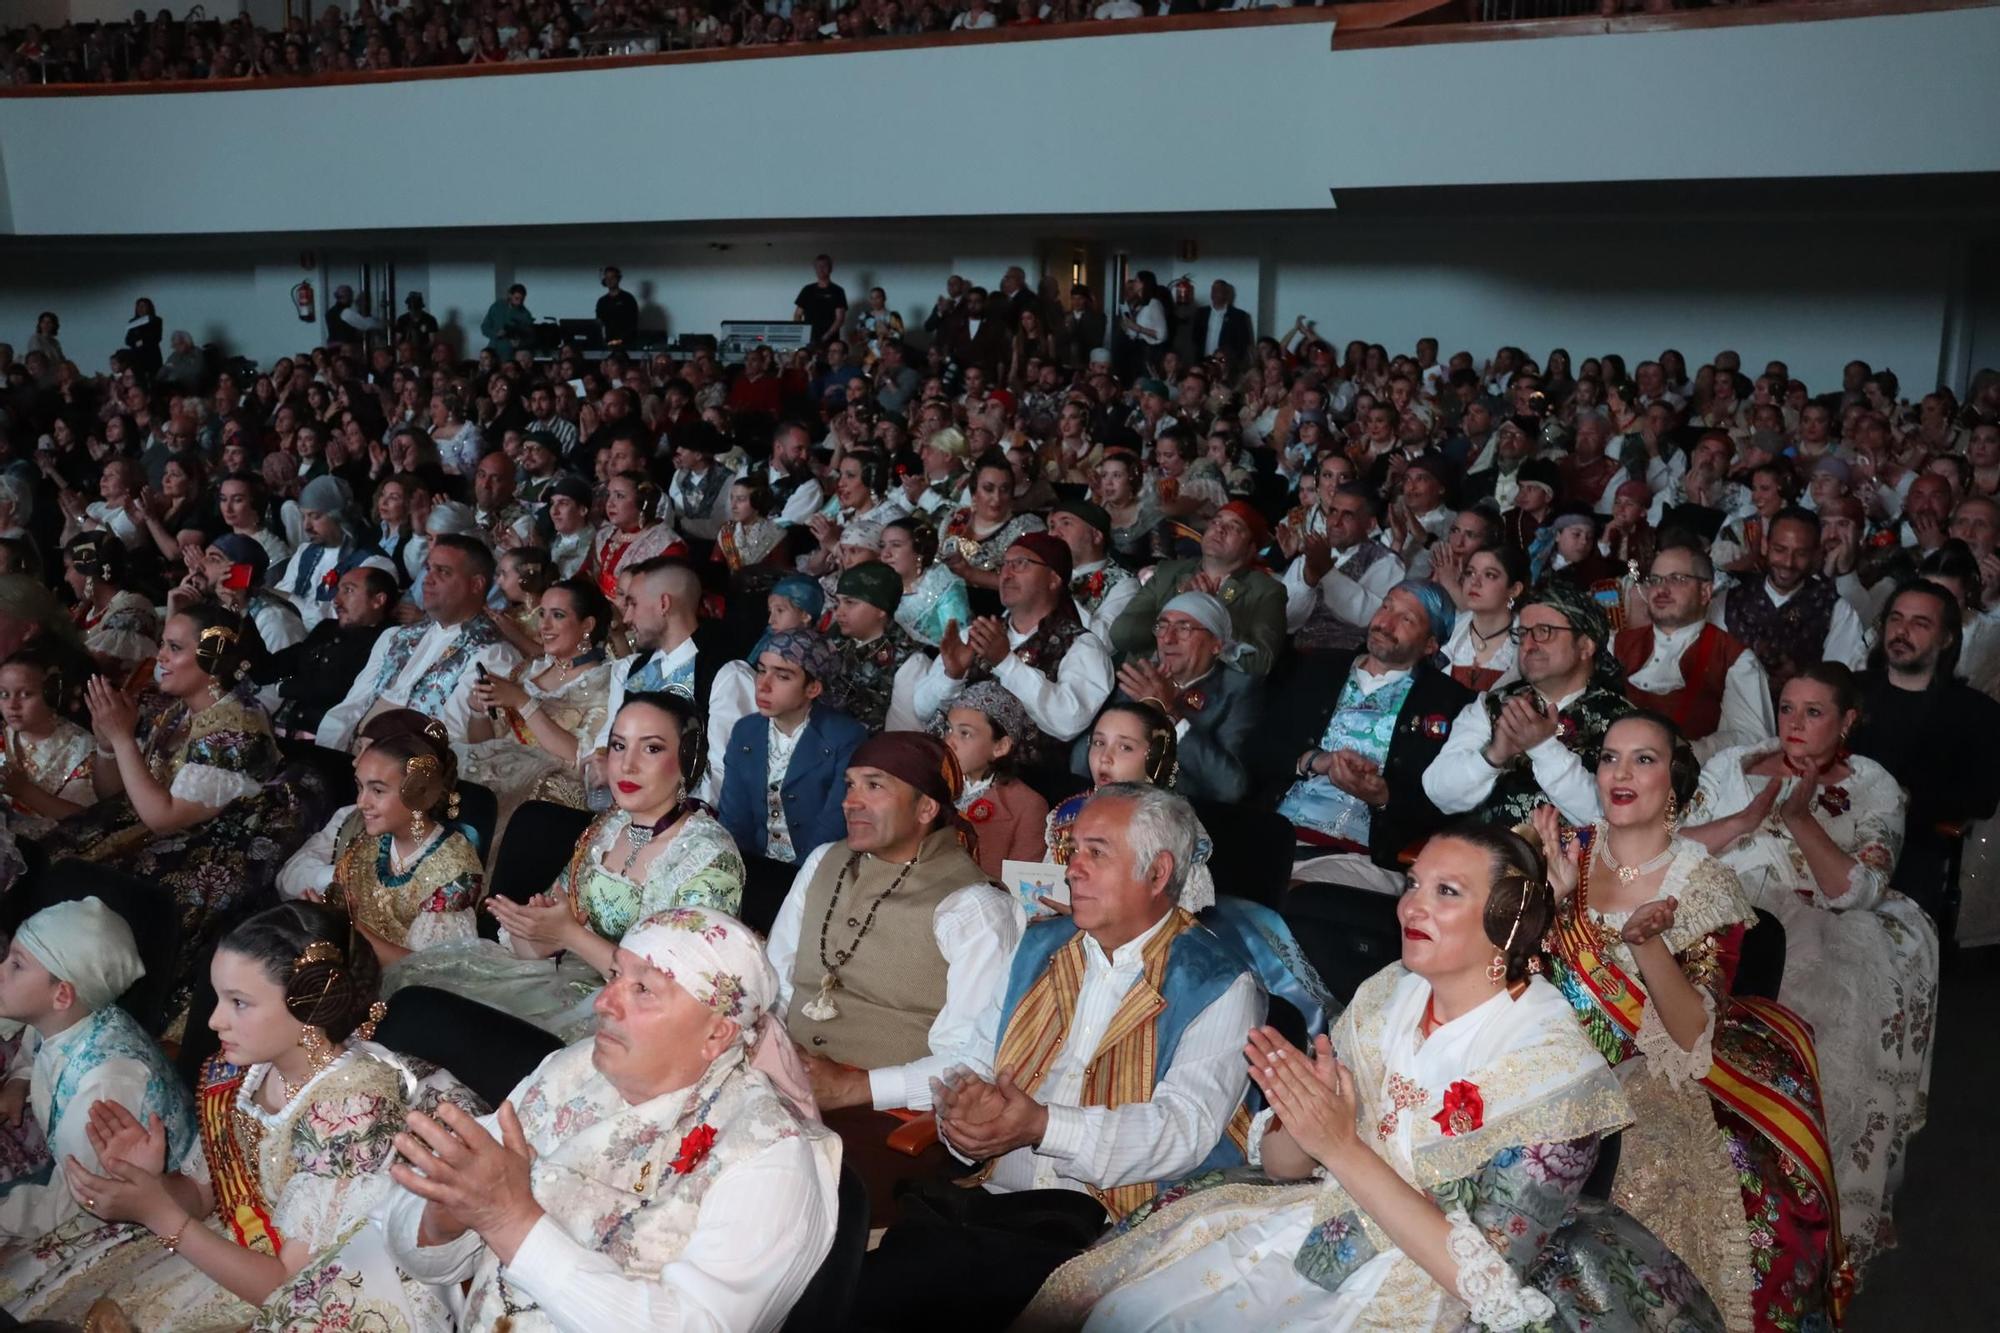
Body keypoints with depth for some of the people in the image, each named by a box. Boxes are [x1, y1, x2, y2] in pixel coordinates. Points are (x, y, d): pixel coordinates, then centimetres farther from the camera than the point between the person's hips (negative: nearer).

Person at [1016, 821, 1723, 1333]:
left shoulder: (1556, 1066, -17)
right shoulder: (1385, 995, -2)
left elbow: (1483, 1272, -21)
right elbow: (1282, 1165, 2)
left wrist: (1343, 1147, -26)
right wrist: (1302, 1119, -21)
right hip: (1329, 1228, 5)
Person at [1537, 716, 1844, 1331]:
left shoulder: (1706, 886, -5)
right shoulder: (1568, 853, 1)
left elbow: (1693, 1035, -12)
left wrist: (1646, 941, -28)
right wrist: (1553, 895, -18)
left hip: (1655, 1084, -2)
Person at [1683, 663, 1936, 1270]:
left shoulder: (1874, 789, 5)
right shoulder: (1734, 765, 11)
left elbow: (1854, 891, -8)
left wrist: (1800, 815, -15)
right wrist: (1749, 818, -11)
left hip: (1821, 933, -1)